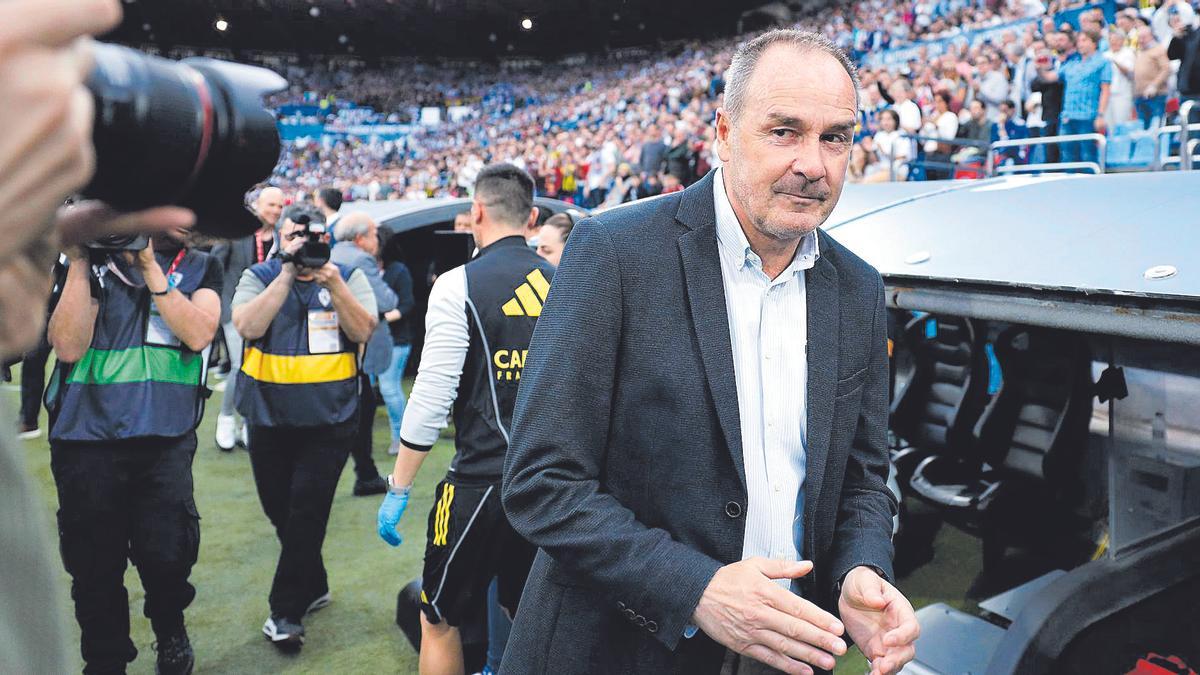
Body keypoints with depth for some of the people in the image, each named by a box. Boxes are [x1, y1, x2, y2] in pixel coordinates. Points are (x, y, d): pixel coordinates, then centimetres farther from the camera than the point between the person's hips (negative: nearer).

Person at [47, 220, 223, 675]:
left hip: (166, 438, 0)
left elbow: (198, 335, -11)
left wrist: (149, 267, -14)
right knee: (94, 565, 8)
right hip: (85, 439, 0)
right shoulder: (91, 262, 3)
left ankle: (169, 627, 22)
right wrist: (79, 262, -12)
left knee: (166, 553, -11)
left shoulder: (200, 268, 6)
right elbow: (69, 347, -8)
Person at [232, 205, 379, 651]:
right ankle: (313, 588, 34)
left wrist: (333, 284, -22)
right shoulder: (259, 276, 3)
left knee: (306, 513, -7)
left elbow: (362, 332, -12)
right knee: (280, 512, 13)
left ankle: (287, 613, 6)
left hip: (329, 418, -2)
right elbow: (248, 327, -14)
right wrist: (287, 275, -18)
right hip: (269, 417, 3)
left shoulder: (349, 276, 2)